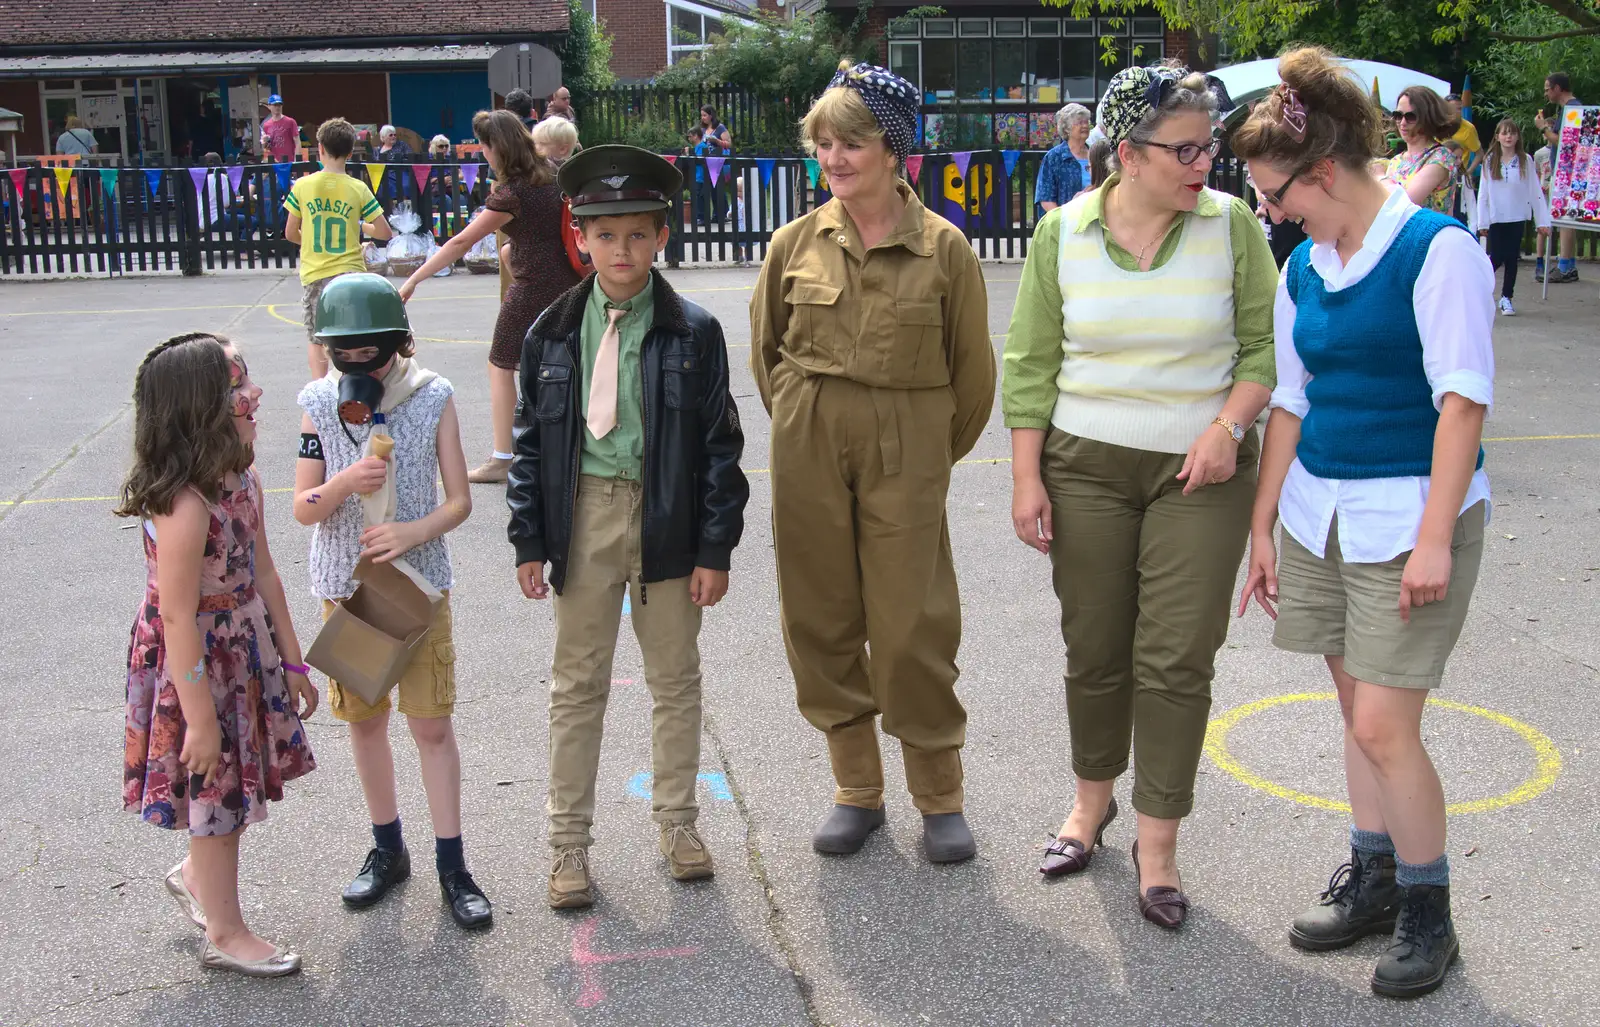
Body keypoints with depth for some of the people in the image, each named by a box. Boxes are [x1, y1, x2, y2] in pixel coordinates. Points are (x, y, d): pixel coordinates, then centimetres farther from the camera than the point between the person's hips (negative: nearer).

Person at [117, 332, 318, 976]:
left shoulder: (241, 479, -2)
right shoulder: (183, 505, -29)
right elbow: (177, 618, -25)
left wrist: (292, 661, 13)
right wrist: (199, 719, -21)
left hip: (246, 652, 8)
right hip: (197, 665, -8)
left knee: (238, 786, 20)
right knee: (217, 791, 8)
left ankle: (196, 877, 47)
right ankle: (225, 933, 28)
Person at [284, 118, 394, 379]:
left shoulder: (302, 186, -3)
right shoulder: (358, 189, -5)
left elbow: (290, 234, 4)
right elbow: (385, 232, -3)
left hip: (314, 274, 1)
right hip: (350, 272, -1)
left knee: (317, 340, 11)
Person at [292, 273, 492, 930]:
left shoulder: (433, 398, -7)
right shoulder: (319, 403, -3)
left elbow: (459, 500, -4)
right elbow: (304, 510, -2)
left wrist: (415, 531, -22)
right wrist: (344, 483, -23)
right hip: (345, 584, 2)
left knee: (432, 723, 0)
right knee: (364, 719, 13)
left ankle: (451, 865, 10)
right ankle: (388, 851, 30)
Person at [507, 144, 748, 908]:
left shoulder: (693, 332, -4)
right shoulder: (553, 332, 2)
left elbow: (720, 444, -3)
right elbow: (531, 440, 6)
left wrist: (715, 549, -6)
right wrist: (529, 540, 2)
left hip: (665, 520, -1)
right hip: (584, 515, 1)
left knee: (675, 680, 12)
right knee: (577, 686, 9)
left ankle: (676, 822, 31)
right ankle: (568, 842, 22)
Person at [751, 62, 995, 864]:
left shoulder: (943, 248, -4)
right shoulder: (796, 243, 3)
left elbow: (972, 370, 3)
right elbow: (766, 350, 15)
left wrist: (934, 452, 8)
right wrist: (805, 425, 14)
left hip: (906, 457, -3)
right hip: (808, 454, 3)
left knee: (912, 627, -2)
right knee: (820, 618, 8)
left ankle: (939, 797, 17)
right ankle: (856, 790, 24)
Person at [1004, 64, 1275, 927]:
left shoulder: (1232, 225, -3)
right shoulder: (1063, 233, -1)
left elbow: (1265, 345, 3)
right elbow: (1031, 363, 2)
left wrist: (1229, 424, -13)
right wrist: (1026, 480, -2)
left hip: (1200, 473, -1)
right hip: (1086, 467, 1)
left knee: (1177, 659, -2)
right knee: (1094, 650, 10)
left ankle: (1157, 843, 12)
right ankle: (1092, 798, 33)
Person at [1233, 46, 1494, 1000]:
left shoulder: (1437, 248, -12)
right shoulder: (1304, 269, 9)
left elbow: (1463, 397, -16)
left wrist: (1435, 537, -20)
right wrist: (1263, 525, 12)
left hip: (1409, 515, -6)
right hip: (1320, 514, 7)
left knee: (1384, 726, -6)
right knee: (1358, 710, 14)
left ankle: (1428, 914, 14)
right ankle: (1373, 881, 29)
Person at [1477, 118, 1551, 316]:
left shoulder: (1525, 161, 1)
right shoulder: (1490, 161, 1)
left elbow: (1535, 192, 2)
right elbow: (1483, 193, 1)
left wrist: (1542, 220, -2)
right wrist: (1482, 222, -3)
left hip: (1517, 218, 1)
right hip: (1496, 219, -1)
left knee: (1512, 259, 4)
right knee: (1496, 258, -4)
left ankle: (1506, 297, 14)